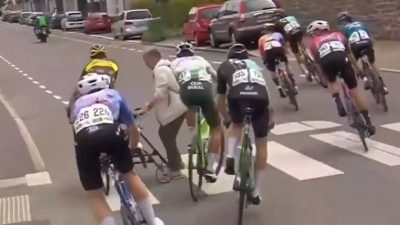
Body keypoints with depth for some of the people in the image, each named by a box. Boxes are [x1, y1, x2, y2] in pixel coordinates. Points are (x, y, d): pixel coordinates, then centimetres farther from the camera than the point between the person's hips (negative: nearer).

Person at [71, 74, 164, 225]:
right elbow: (133, 128, 39)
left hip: (84, 139, 0)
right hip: (111, 133, 0)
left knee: (94, 195, 14)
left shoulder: (78, 104, 39)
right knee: (129, 174, 26)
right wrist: (133, 146, 60)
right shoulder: (113, 95, 35)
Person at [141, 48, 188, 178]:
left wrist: (148, 106, -13)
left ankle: (175, 170, 6)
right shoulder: (164, 67, 18)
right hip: (175, 106, 10)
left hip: (175, 108, -10)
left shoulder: (160, 69, -16)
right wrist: (151, 104, 15)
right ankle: (177, 162, 32)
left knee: (167, 137, -2)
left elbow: (160, 93, -23)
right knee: (165, 134, 20)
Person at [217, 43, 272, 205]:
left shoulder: (224, 67, 33)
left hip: (238, 96, -1)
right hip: (260, 97, 2)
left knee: (237, 124, 33)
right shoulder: (254, 65, 40)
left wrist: (226, 118, 55)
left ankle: (231, 156, 7)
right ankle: (256, 192, 22)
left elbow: (221, 101, 36)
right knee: (261, 144, 18)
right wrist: (268, 118, 61)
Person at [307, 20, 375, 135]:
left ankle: (338, 102, 4)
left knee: (332, 81, 33)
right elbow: (349, 54, 40)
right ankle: (368, 122, 13)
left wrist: (326, 78, 42)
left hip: (327, 62, 0)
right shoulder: (338, 35, 37)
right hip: (342, 59, 1)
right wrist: (357, 68, 52)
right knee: (354, 90, 12)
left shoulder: (314, 43, 32)